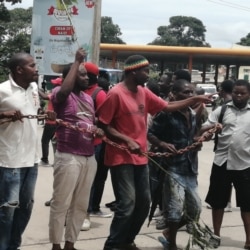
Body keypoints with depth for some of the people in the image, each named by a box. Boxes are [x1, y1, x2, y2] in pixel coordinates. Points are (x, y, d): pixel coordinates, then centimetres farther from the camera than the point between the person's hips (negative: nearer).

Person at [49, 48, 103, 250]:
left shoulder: (89, 98, 18)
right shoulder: (61, 95, -6)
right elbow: (65, 90, -31)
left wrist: (98, 131, 4)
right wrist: (77, 61, -23)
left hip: (89, 157, 8)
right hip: (68, 156, -8)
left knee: (81, 204, 12)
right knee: (62, 203, -3)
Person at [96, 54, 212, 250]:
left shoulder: (144, 93, 7)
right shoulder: (116, 94, -14)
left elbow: (167, 107, 14)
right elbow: (103, 125, -12)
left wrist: (195, 99, 8)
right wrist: (126, 140, -21)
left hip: (140, 157, 8)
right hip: (121, 158, -8)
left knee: (144, 202, 12)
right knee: (127, 204, -10)